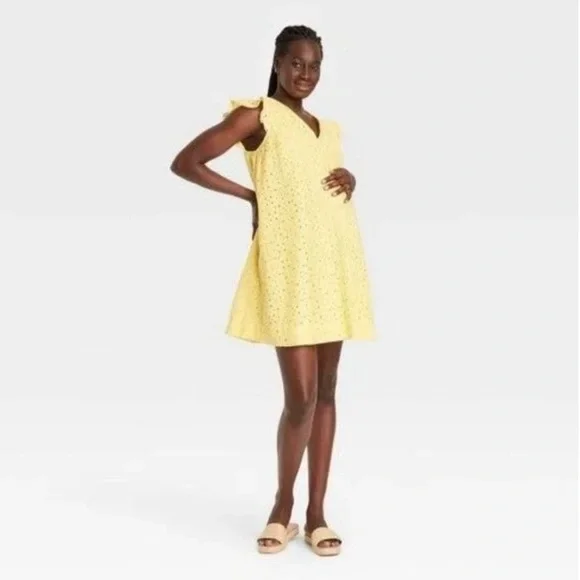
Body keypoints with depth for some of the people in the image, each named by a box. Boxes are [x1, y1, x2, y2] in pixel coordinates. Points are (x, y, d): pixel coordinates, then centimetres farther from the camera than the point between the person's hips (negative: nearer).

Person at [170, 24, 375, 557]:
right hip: (288, 267, -6)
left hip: (334, 264, 6)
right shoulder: (257, 115, -2)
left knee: (326, 392, 7)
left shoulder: (329, 128, 18)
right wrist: (251, 196, -3)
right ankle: (283, 504, 15)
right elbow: (185, 163, -6)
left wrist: (350, 180, 6)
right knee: (301, 396, -8)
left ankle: (317, 513, 15)